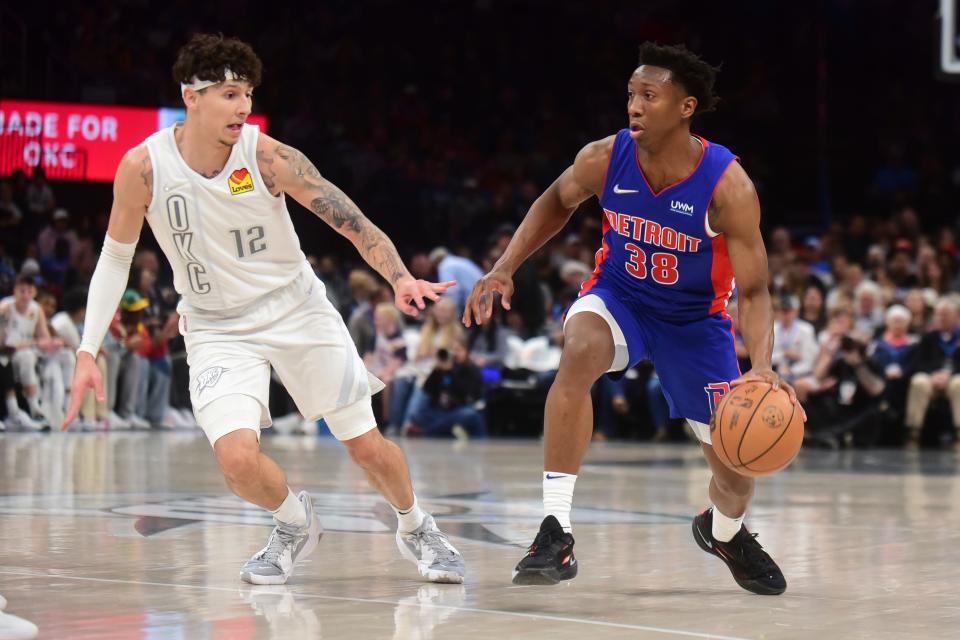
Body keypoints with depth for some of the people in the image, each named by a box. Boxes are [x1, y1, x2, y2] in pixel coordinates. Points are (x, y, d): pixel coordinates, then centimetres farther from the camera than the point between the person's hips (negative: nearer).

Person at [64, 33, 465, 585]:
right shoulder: (143, 166, -15)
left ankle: (416, 528, 35)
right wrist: (89, 351, -6)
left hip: (298, 311, 0)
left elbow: (351, 221, -18)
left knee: (368, 447, 4)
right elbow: (116, 256, -1)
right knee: (238, 458, -23)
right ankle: (296, 524, 11)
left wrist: (401, 279, -35)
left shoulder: (266, 155, -18)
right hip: (218, 329, 0)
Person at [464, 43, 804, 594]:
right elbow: (558, 202, 4)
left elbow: (753, 290, -24)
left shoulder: (729, 186, -28)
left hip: (695, 317, 0)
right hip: (619, 296, 0)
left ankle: (724, 531, 43)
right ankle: (556, 534, -35)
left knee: (739, 469, 2)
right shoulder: (605, 160, -20)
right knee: (580, 352, -36)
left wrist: (762, 365, -42)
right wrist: (505, 268, -4)